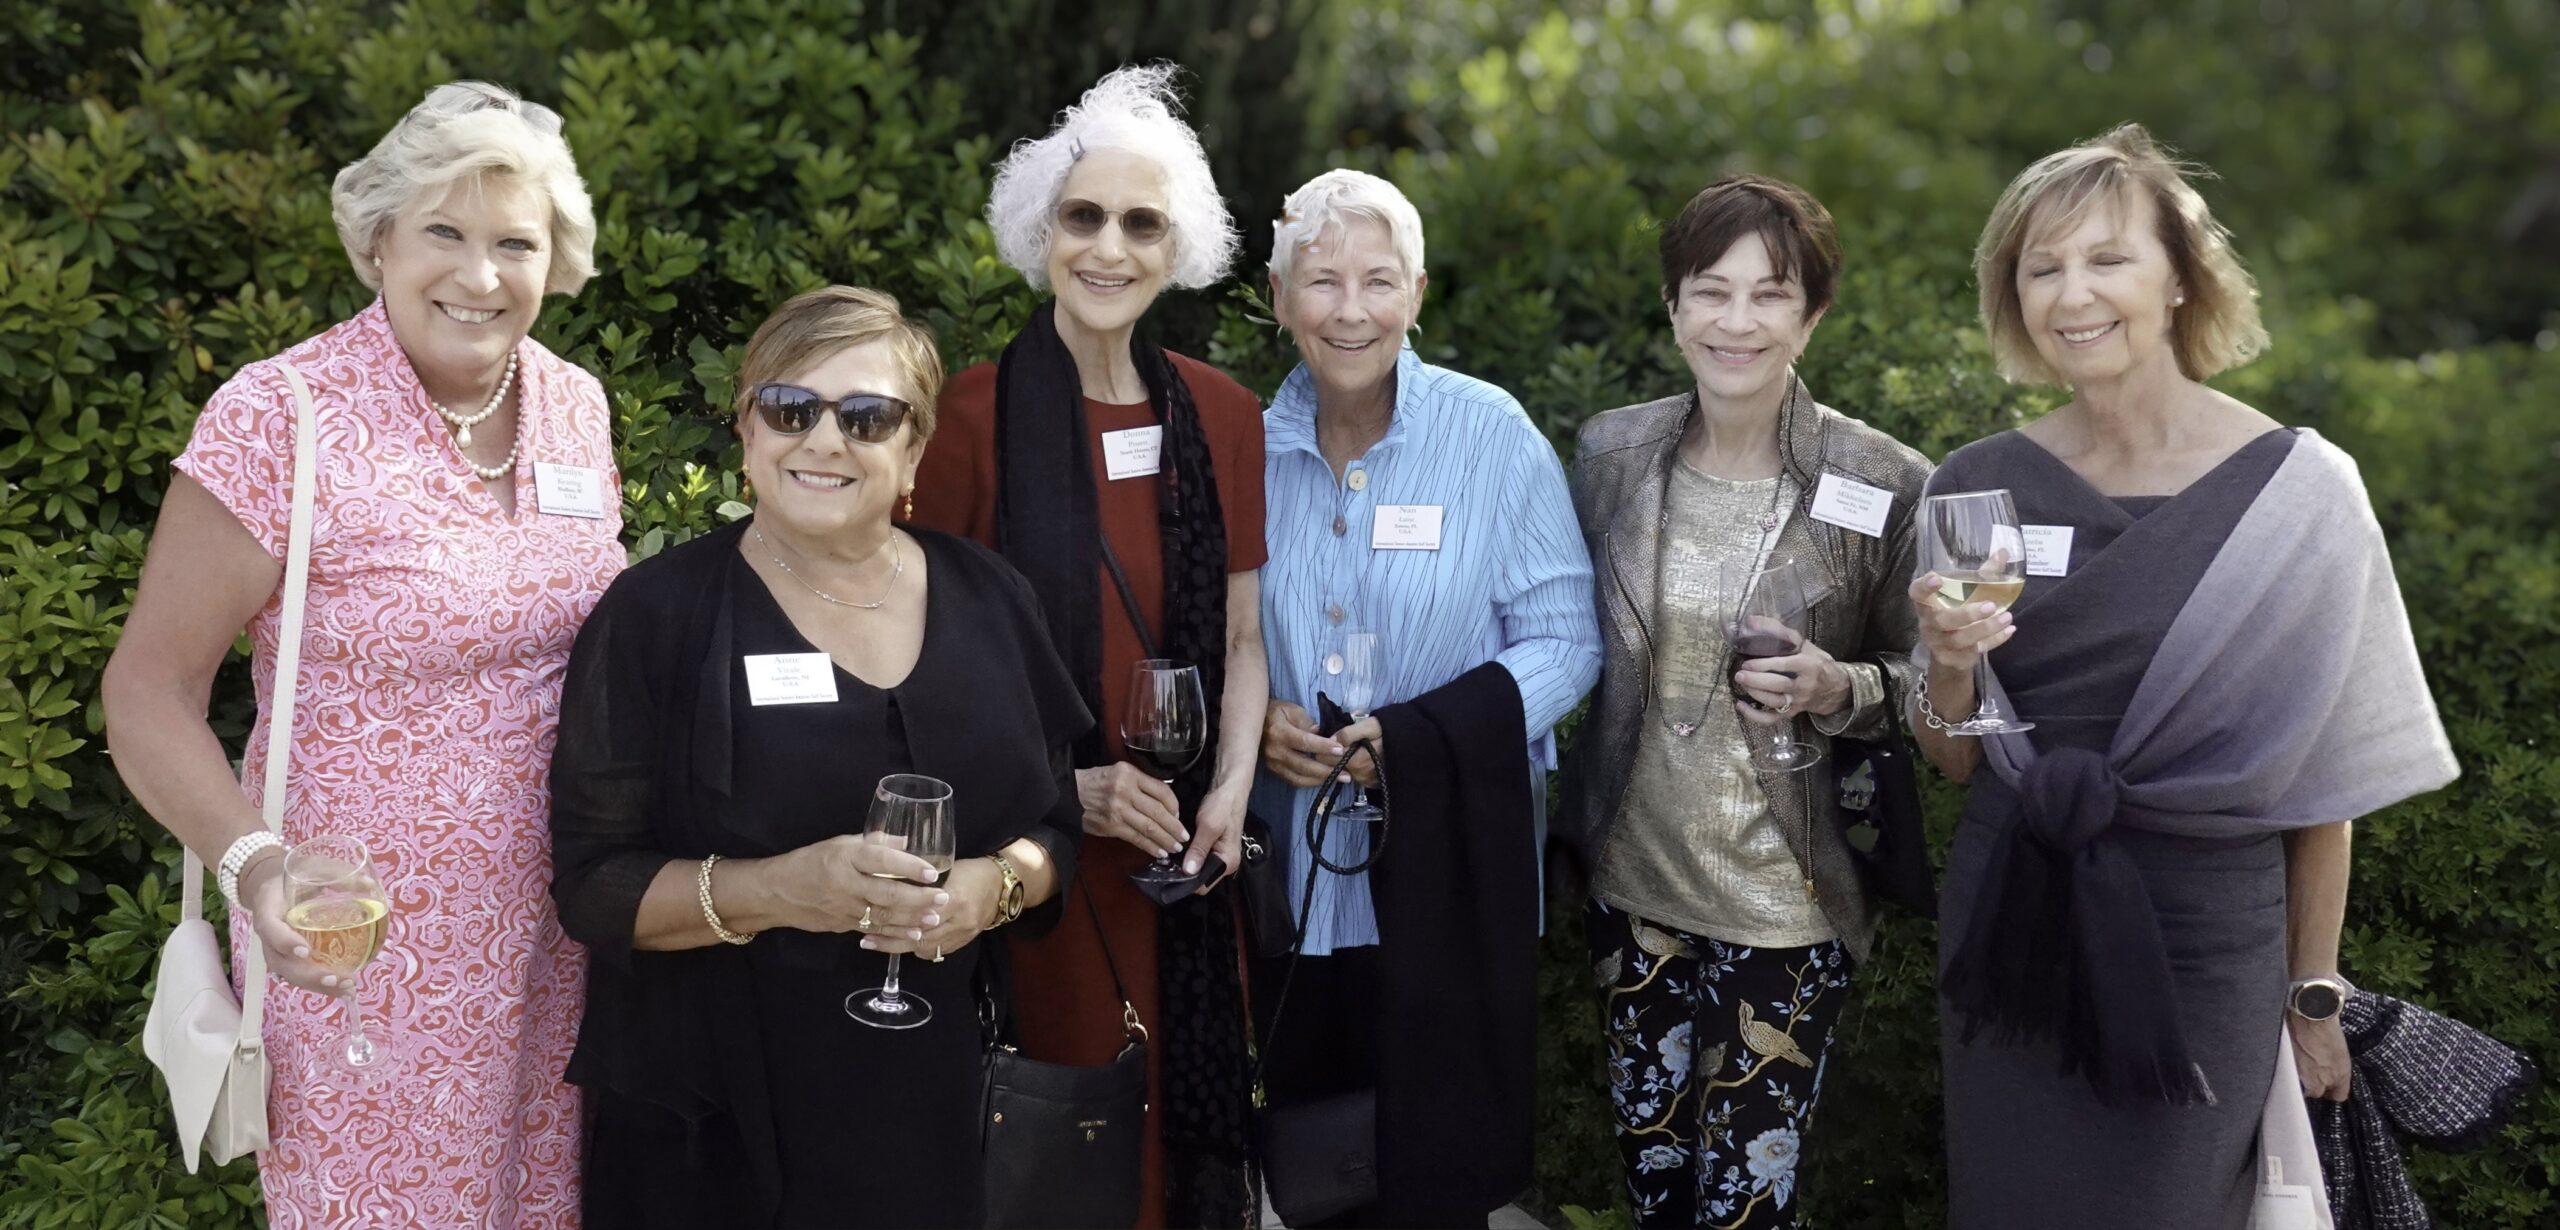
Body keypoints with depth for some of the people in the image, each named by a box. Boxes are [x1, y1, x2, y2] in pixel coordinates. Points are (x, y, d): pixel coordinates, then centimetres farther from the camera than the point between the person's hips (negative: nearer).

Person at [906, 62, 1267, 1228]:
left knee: (1182, 1112, 14)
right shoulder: (970, 414, -9)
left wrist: (1230, 791, -4)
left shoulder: (1222, 415, 3)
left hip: (1177, 855, 4)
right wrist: (1061, 788, -15)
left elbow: (1238, 637, 10)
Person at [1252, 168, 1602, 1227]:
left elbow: (1564, 641, -8)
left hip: (1452, 871, -3)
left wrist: (1420, 738, -20)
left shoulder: (1493, 436, -7)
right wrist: (1255, 718, -10)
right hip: (1293, 871, 3)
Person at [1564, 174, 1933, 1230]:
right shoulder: (1611, 452, -2)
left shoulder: (1885, 485, -13)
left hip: (1786, 902, -3)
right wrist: (1573, 815, 7)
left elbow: (1922, 686, -2)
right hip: (1634, 877, 4)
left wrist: (1837, 690, -22)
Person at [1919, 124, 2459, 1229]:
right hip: (2013, 933, 3)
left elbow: (2321, 774, -2)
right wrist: (1948, 670, -15)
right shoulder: (1980, 487, -2)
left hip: (2204, 945, -2)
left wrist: (2314, 993, 1)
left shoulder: (2295, 490, -9)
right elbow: (1956, 760, 6)